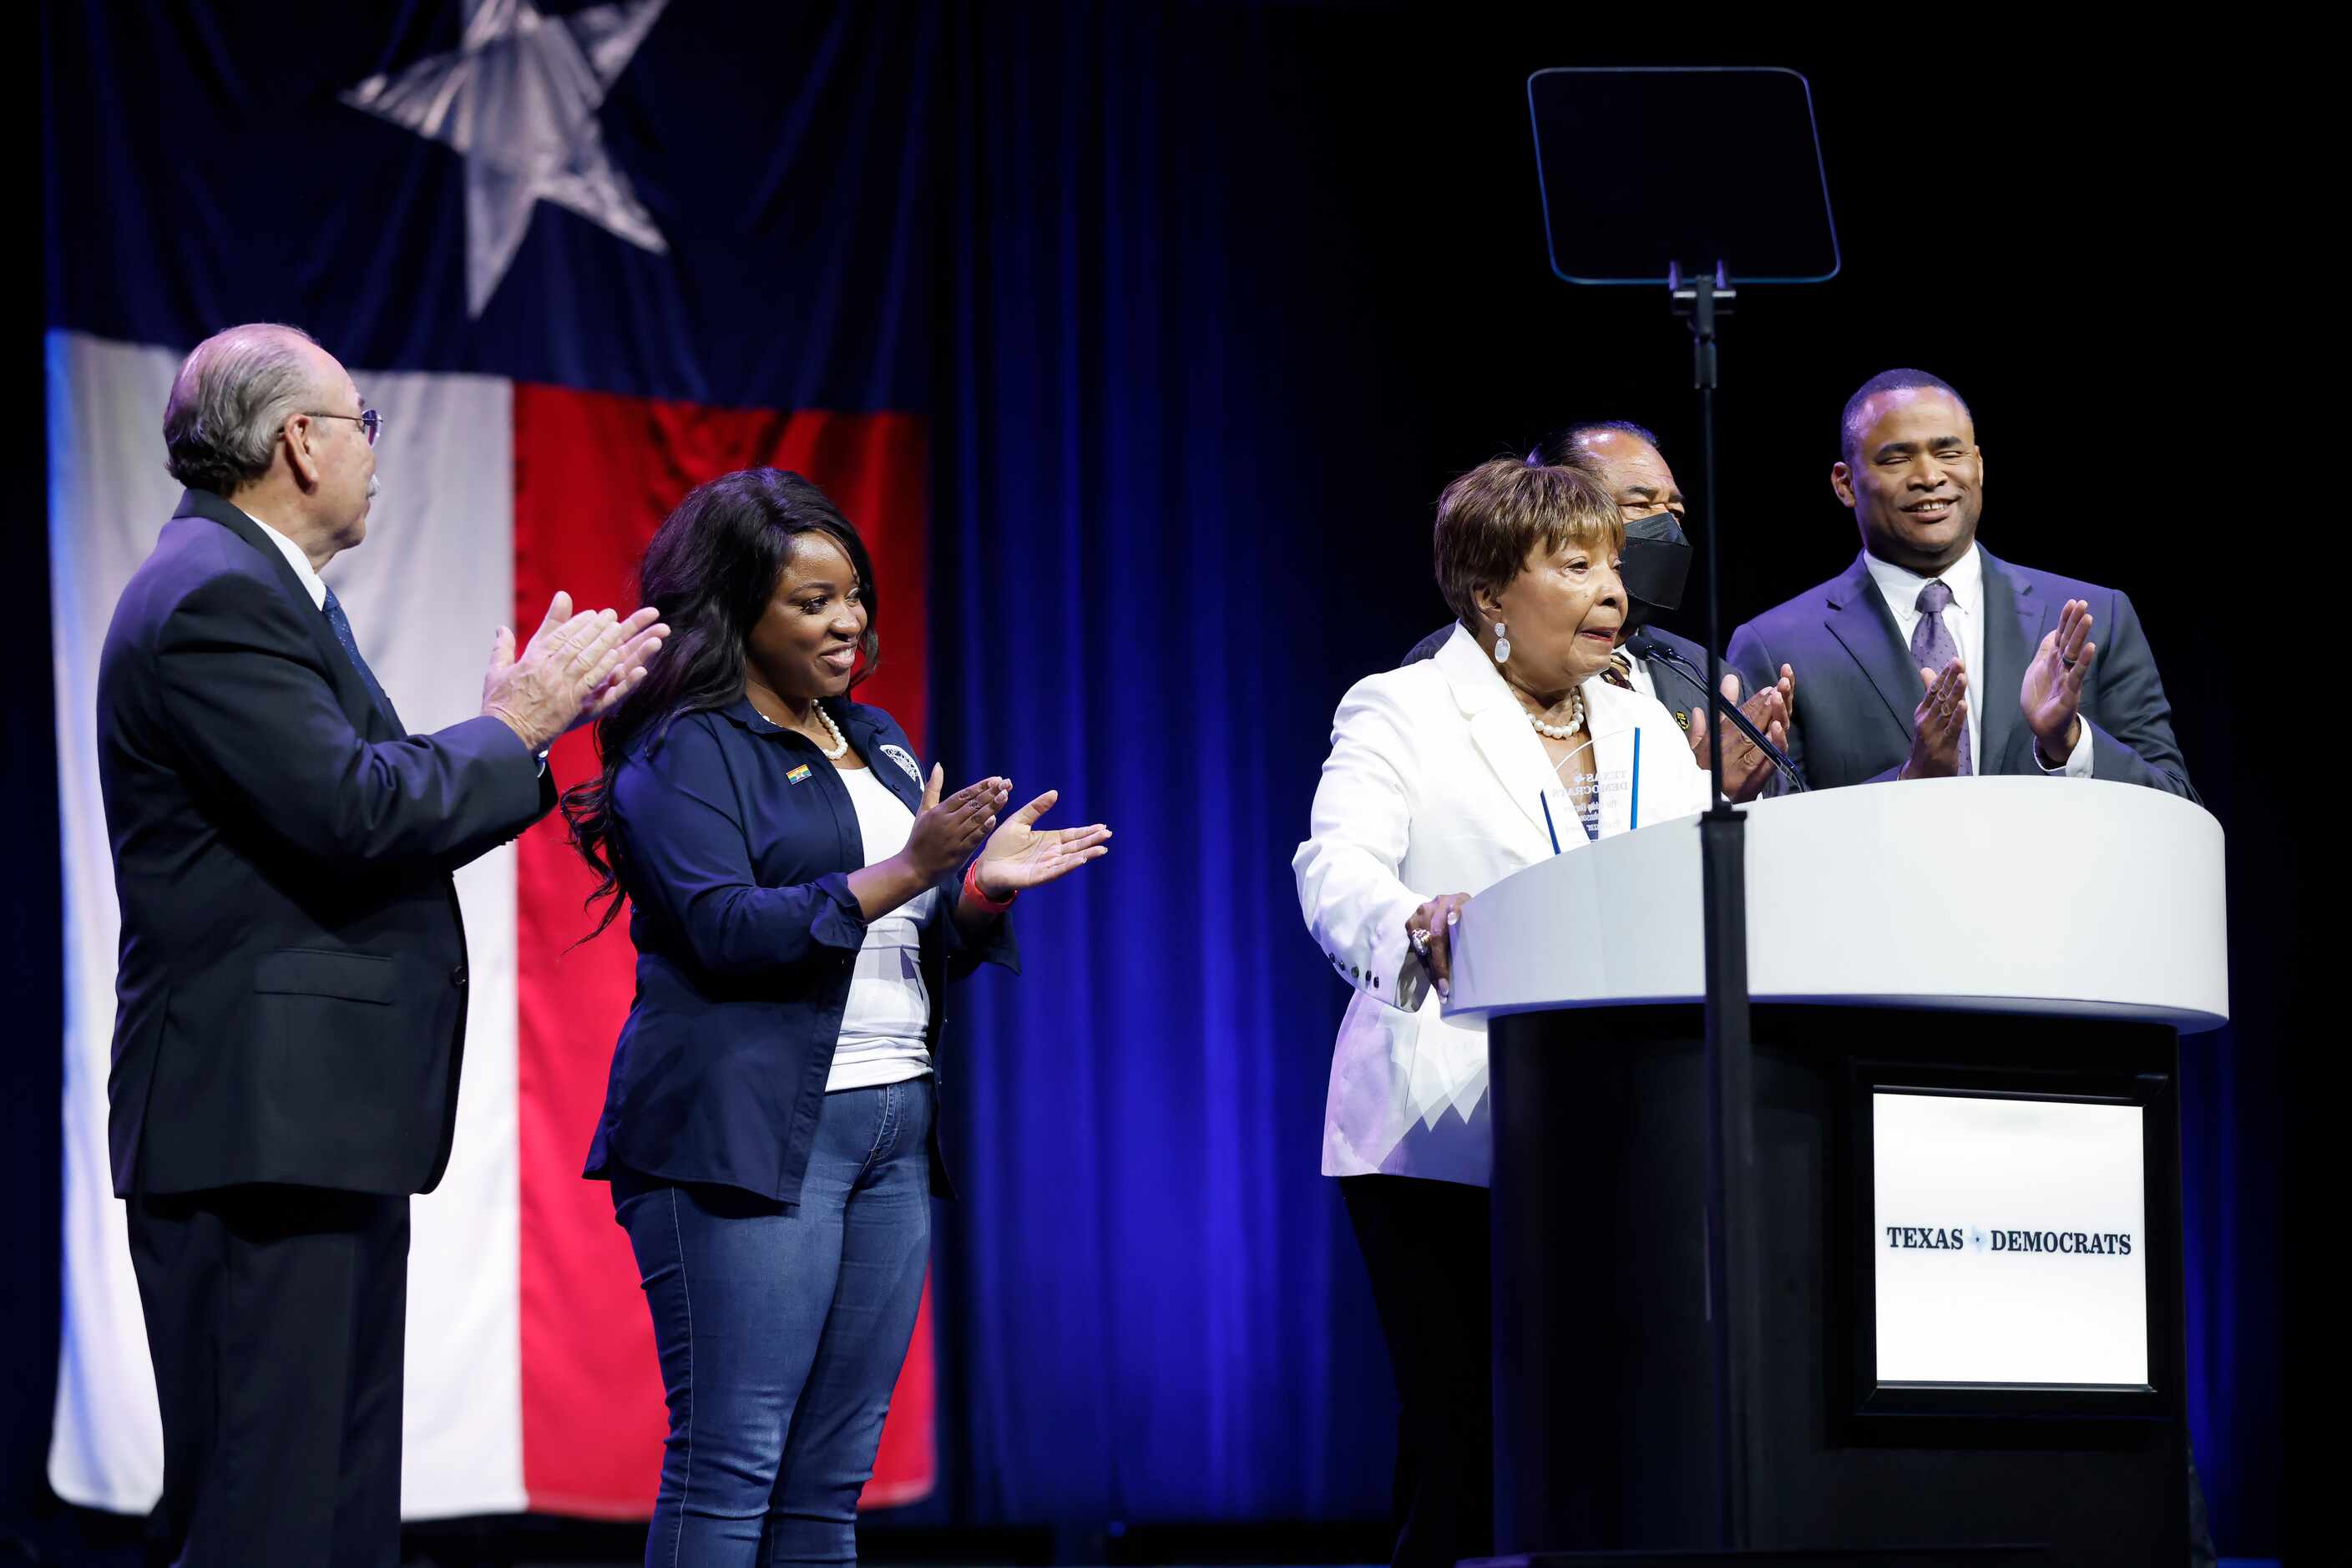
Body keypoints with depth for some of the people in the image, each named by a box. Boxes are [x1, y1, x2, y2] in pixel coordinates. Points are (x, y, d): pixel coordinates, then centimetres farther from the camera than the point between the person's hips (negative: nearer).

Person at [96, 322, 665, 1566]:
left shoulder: (255, 589, 19)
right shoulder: (215, 597, -14)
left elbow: (381, 809, 19)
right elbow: (354, 812, -22)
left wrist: (545, 718, 15)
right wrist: (513, 727, -7)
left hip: (320, 1124, 11)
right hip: (257, 1123, -11)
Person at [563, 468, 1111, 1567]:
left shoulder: (875, 740, 19)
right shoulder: (685, 753, -4)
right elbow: (726, 929, -16)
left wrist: (984, 887, -1)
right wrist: (904, 874, -21)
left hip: (892, 1128, 7)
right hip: (748, 1134, -7)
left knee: (832, 1477, 6)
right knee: (729, 1464, -10)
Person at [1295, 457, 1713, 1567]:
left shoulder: (1646, 730, 20)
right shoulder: (1401, 713, 3)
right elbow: (1337, 873, -12)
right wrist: (1417, 927, -33)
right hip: (1445, 1143, -4)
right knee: (1465, 1439, -8)